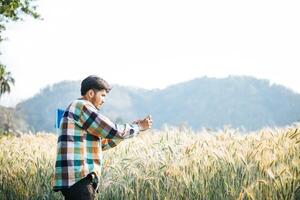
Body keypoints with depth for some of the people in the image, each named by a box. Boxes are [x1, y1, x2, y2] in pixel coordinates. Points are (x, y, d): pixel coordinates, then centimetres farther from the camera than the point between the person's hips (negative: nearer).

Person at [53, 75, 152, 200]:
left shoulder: (78, 109, 24)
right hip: (78, 179, -11)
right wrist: (139, 127, 5)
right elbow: (113, 131, -10)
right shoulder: (82, 106, -8)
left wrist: (133, 127, 26)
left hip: (79, 178, 11)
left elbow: (102, 144, 29)